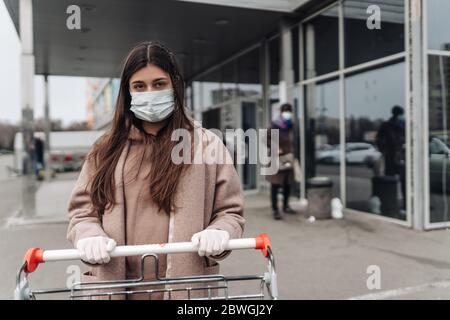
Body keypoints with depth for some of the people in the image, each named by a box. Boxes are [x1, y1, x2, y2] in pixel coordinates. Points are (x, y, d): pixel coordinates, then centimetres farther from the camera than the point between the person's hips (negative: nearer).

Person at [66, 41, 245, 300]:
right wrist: (89, 237, -13)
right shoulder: (106, 151, 6)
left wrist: (219, 234, -18)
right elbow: (82, 210, 8)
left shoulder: (207, 144, 1)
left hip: (186, 285, -1)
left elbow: (230, 212, 3)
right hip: (115, 284, 2)